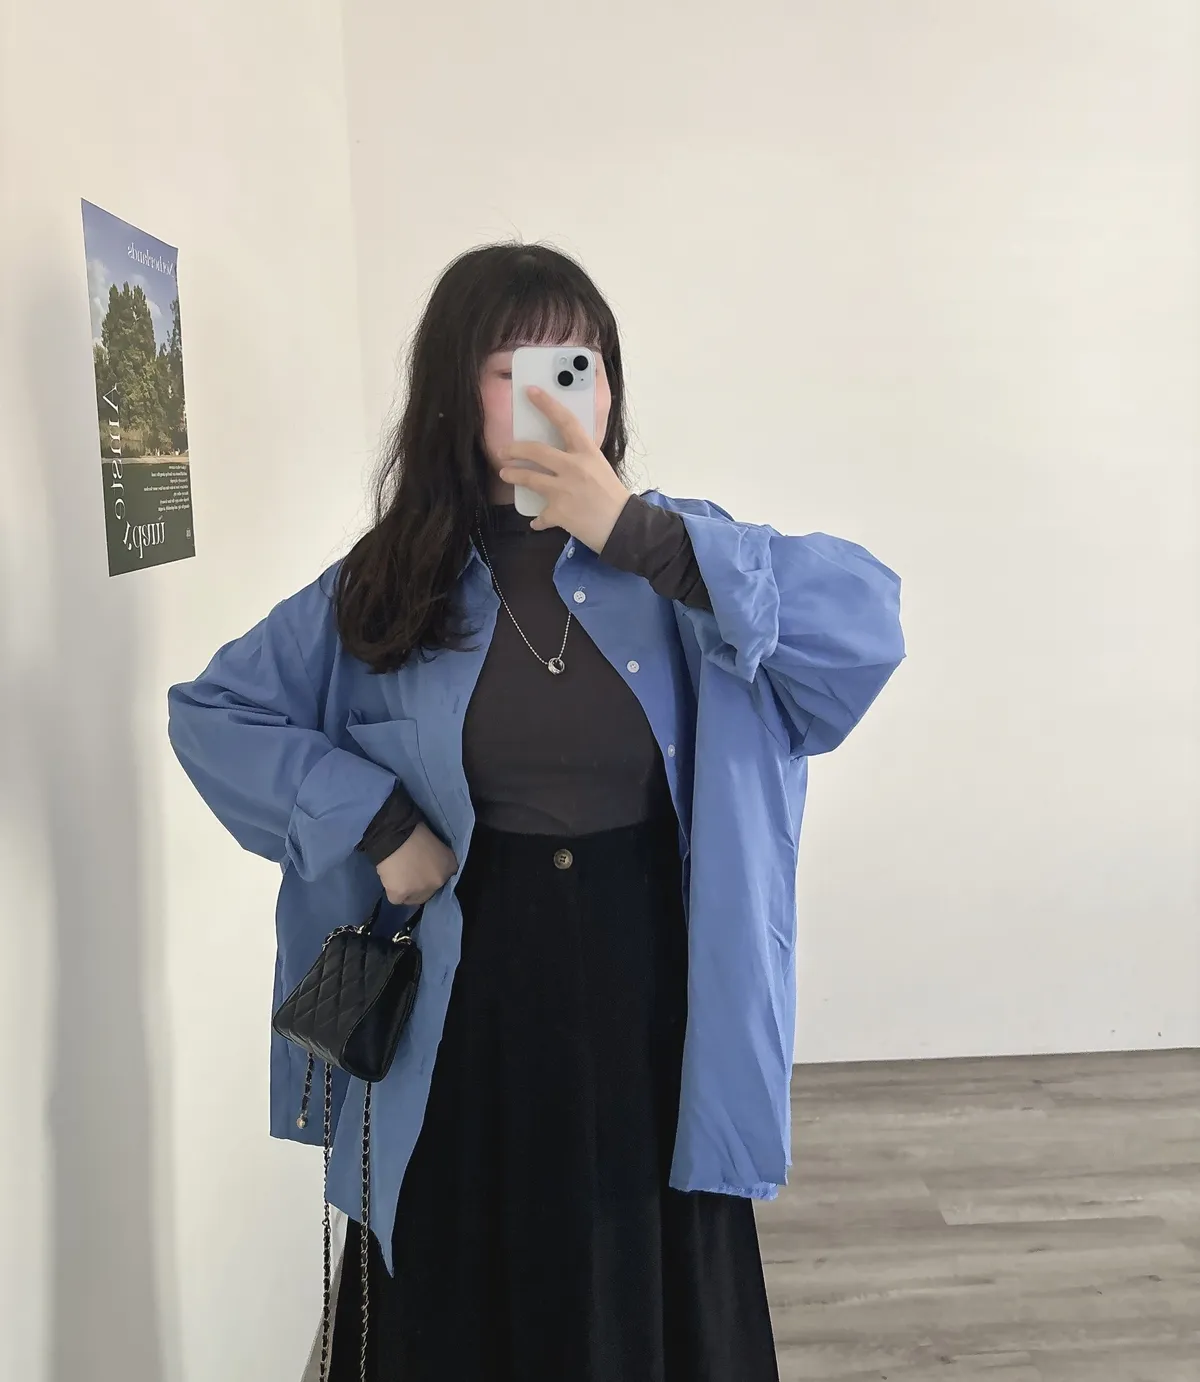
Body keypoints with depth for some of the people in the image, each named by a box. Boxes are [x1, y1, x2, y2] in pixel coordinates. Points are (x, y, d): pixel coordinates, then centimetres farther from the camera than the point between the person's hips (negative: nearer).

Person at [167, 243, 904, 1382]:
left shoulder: (676, 561, -3)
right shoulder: (390, 583, -1)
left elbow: (867, 617, -17)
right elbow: (210, 710, 5)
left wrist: (636, 534, -24)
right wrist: (371, 821, -8)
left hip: (654, 995, 0)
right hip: (468, 1013, 0)